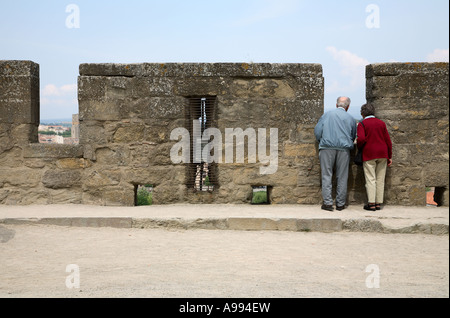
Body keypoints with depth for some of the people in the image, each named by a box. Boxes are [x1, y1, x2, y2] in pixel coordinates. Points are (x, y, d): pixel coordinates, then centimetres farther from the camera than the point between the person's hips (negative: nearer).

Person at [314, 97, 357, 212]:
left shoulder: (327, 115, 8)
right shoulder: (351, 118, 11)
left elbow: (317, 131, 3)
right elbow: (353, 137, 18)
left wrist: (322, 141, 20)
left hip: (327, 147, -1)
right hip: (344, 149, 1)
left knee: (327, 175, 1)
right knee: (342, 177, 5)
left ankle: (328, 203, -5)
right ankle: (340, 203, 9)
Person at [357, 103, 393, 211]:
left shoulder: (362, 124, -1)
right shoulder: (381, 123, 11)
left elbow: (361, 139, -17)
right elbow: (388, 140, 9)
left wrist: (358, 146, 4)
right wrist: (390, 156, 14)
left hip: (369, 154, -4)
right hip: (382, 154, 4)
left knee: (370, 179, -2)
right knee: (380, 180, 8)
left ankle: (371, 203, -6)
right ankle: (378, 203, 10)